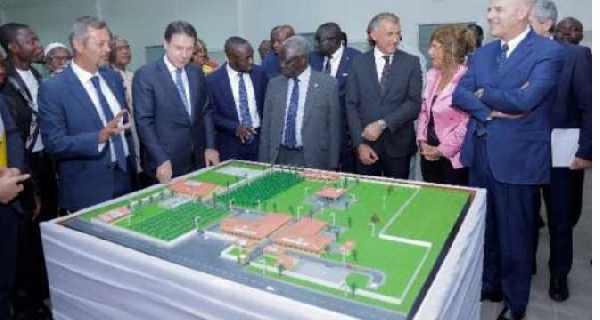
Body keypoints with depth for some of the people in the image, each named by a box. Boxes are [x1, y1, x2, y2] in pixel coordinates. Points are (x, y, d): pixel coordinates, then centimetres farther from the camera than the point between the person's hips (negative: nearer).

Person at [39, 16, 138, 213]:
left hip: (125, 181, 5)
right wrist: (100, 137, -29)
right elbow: (54, 144, -15)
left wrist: (133, 169, 12)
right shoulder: (53, 89, -11)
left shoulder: (113, 78, 6)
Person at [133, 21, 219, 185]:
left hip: (197, 160, 5)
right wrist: (161, 160, -18)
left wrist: (210, 146, 3)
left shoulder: (197, 72, 8)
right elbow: (144, 122, -12)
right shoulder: (145, 75, -8)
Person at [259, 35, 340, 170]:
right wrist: (264, 161, 4)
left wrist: (332, 165, -3)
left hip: (313, 160, -3)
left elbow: (333, 128, -3)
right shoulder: (274, 84, 6)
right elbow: (266, 127, 8)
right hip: (279, 158, 3)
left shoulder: (327, 84, -5)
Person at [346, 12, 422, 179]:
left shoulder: (411, 62, 1)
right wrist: (359, 143, -9)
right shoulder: (358, 63, 3)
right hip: (366, 140, 1)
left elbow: (414, 103, -6)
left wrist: (383, 124, -17)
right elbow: (352, 105, 0)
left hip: (398, 143, 0)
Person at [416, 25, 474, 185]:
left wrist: (442, 150, -13)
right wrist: (422, 141, 1)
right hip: (429, 155, 7)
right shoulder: (432, 74, 8)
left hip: (454, 158, -7)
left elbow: (467, 124, -19)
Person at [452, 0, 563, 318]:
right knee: (483, 226, 17)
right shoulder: (481, 53, 9)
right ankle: (488, 283, 38)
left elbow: (525, 99, -22)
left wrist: (484, 94, -7)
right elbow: (459, 94, 0)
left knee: (515, 232, 8)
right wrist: (491, 111, -15)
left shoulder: (548, 51, -9)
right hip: (479, 154, 6)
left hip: (517, 157, -5)